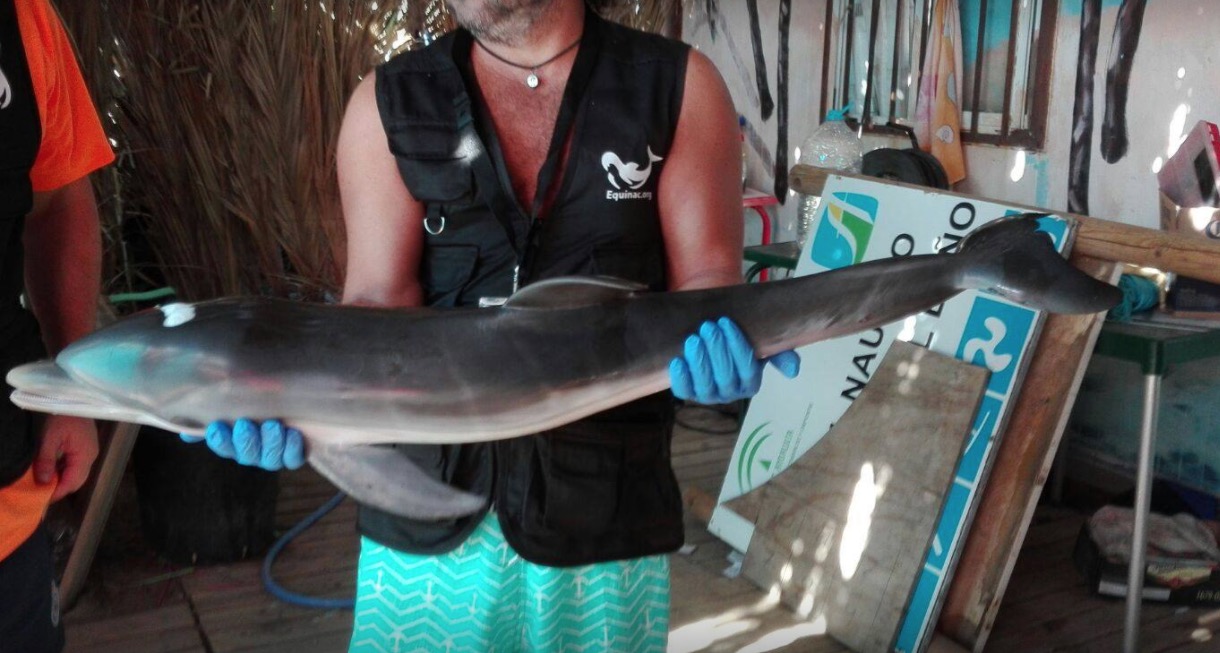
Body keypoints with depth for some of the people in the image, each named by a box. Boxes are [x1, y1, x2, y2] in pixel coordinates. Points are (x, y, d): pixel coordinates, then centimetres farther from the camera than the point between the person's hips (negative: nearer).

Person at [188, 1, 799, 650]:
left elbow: (704, 278, -3)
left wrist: (712, 344, -25)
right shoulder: (390, 102, 1)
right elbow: (379, 303, -6)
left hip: (605, 499, 0)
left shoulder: (681, 86, 0)